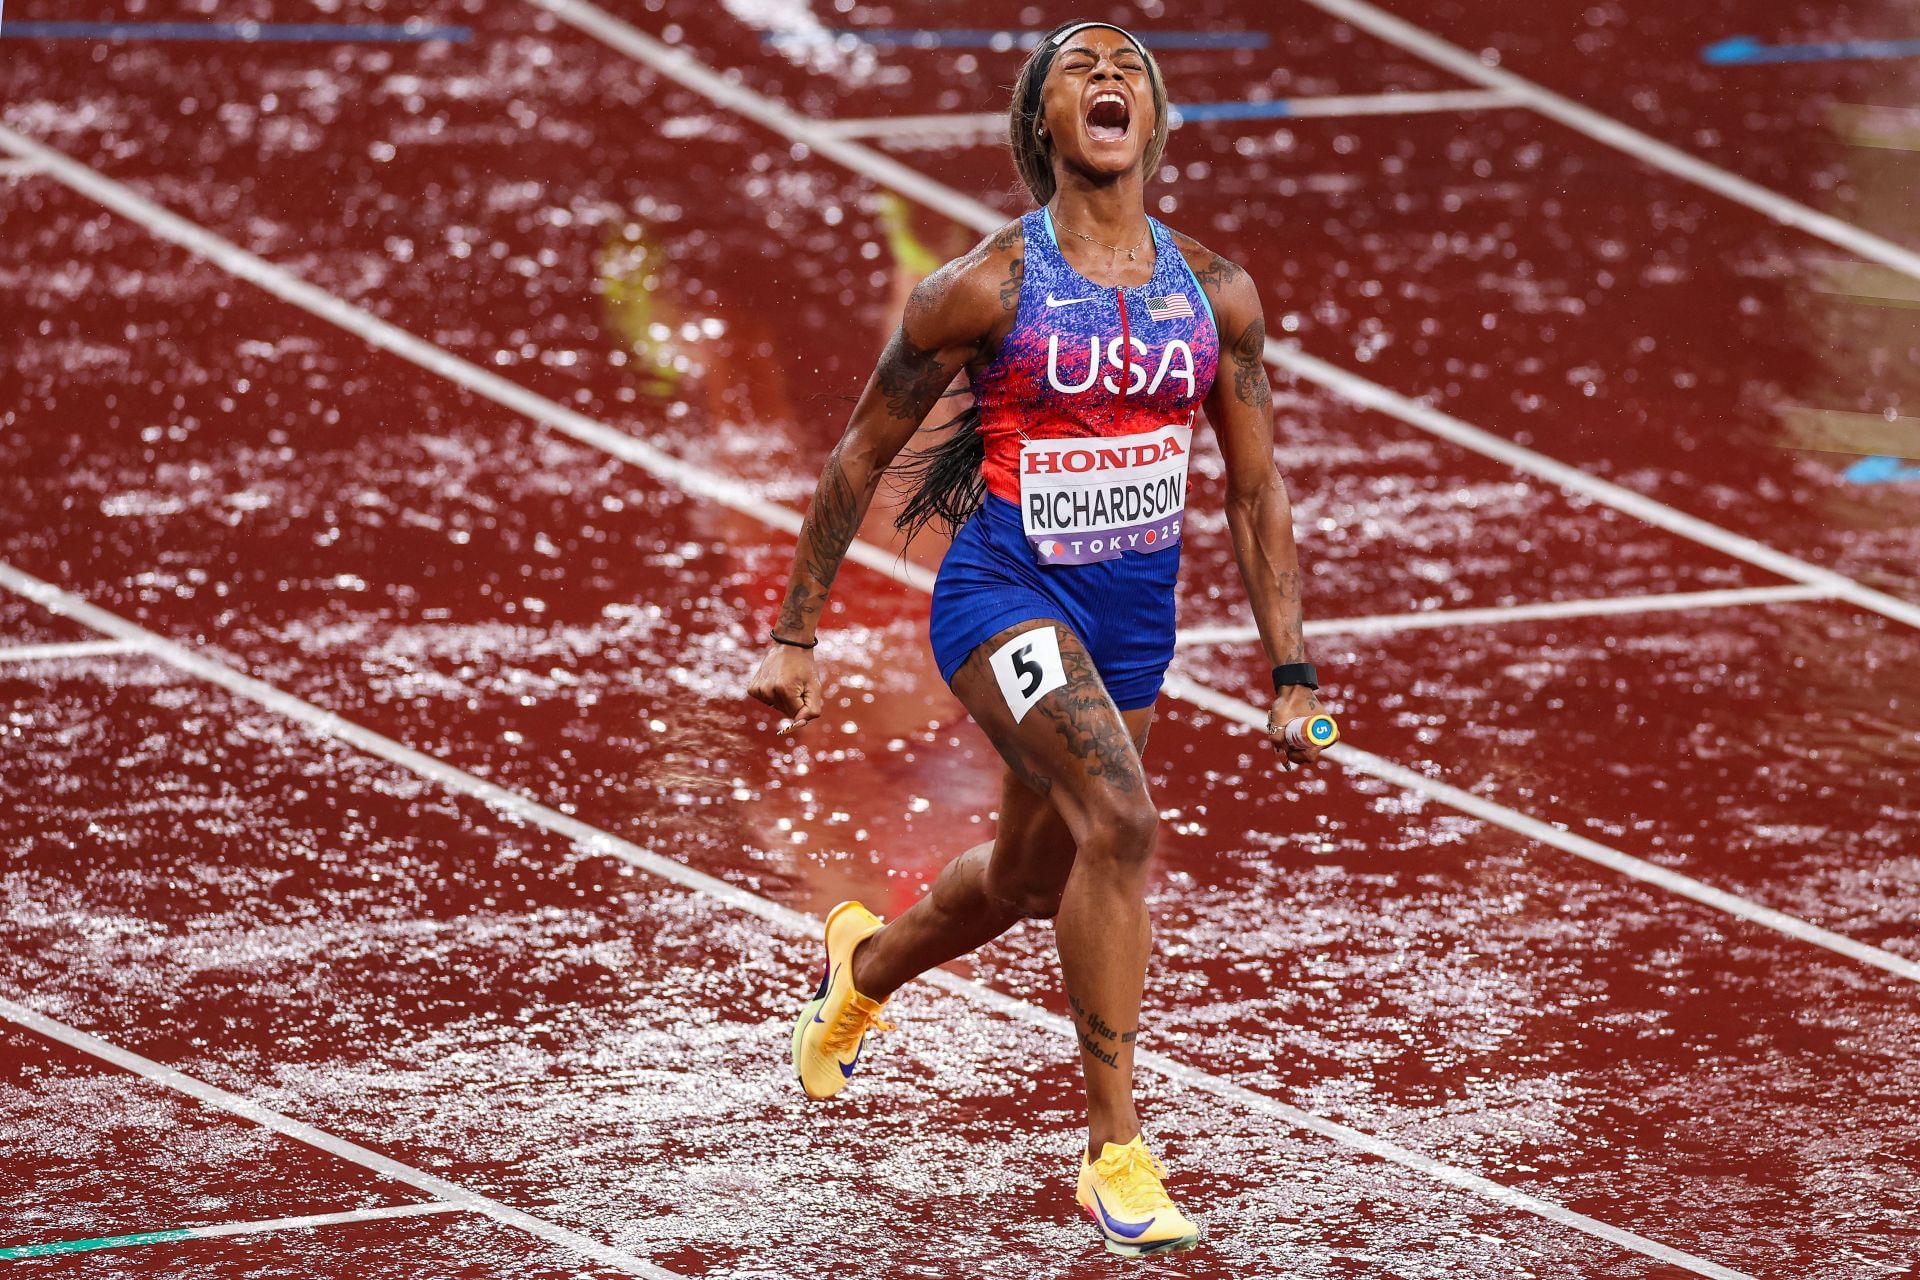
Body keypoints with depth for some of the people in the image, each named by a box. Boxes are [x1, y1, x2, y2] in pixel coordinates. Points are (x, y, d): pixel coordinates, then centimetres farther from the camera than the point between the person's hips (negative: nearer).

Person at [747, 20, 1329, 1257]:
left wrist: (1293, 671, 4)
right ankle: (1115, 1153, -17)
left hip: (1135, 610, 5)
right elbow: (861, 454, 0)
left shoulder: (1216, 294, 1)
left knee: (1031, 877, 20)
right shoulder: (985, 287, -10)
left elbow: (1259, 491, 9)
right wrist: (793, 635, 1)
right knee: (1120, 822, -27)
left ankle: (864, 964, 55)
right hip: (1007, 591, -5)